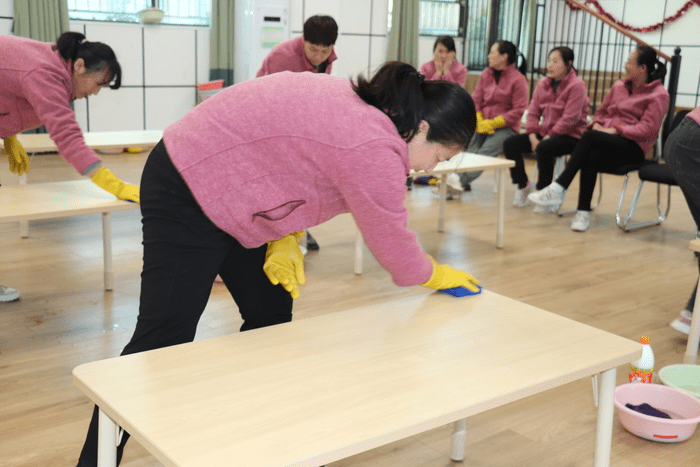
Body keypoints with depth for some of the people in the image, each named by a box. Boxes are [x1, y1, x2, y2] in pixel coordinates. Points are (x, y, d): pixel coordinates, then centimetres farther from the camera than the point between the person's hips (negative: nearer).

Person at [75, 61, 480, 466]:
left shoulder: (361, 105, 2)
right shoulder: (375, 151, -25)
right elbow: (392, 242, -12)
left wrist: (286, 240, -4)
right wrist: (435, 275, 7)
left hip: (230, 192, 10)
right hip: (187, 195, -10)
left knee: (271, 316, 13)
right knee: (164, 341, -6)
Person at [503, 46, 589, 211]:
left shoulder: (576, 85, -11)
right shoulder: (543, 84, 11)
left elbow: (570, 119, -19)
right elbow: (533, 112, 8)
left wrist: (549, 136, -22)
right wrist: (532, 135, -7)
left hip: (570, 135, -7)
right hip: (544, 132, 7)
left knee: (544, 148, -37)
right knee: (509, 144, -8)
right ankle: (523, 185, 10)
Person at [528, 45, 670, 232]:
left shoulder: (659, 95, -1)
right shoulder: (619, 86, 19)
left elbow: (647, 129, -11)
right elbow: (601, 112, 25)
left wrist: (615, 130, -17)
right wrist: (597, 124, 3)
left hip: (633, 147, -5)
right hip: (607, 145, 5)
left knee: (590, 136, -32)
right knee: (592, 155, -34)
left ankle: (558, 188, -34)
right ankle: (583, 213, -35)